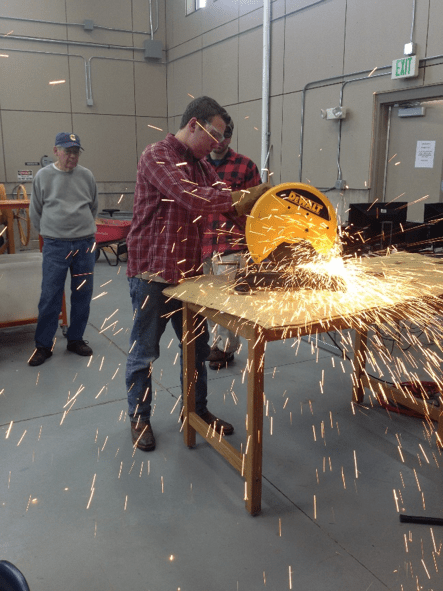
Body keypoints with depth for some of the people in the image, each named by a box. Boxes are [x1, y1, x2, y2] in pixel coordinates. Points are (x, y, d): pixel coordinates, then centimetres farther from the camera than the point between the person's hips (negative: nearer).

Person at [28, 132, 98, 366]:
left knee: (82, 295, 8)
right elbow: (35, 211, 9)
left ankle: (75, 339, 23)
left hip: (85, 243, 2)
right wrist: (49, 232, 10)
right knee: (50, 296, 0)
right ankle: (43, 345, 13)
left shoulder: (86, 175, 3)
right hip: (55, 245, -2)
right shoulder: (43, 176, 0)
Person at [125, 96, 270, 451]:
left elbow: (225, 200, 8)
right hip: (152, 273, -7)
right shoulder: (157, 156, -14)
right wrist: (243, 198, -25)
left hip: (189, 272, 8)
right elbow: (190, 197, -30)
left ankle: (198, 409, 34)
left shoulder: (202, 164, 12)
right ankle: (139, 418, 27)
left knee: (197, 346, 16)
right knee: (144, 352, 8)